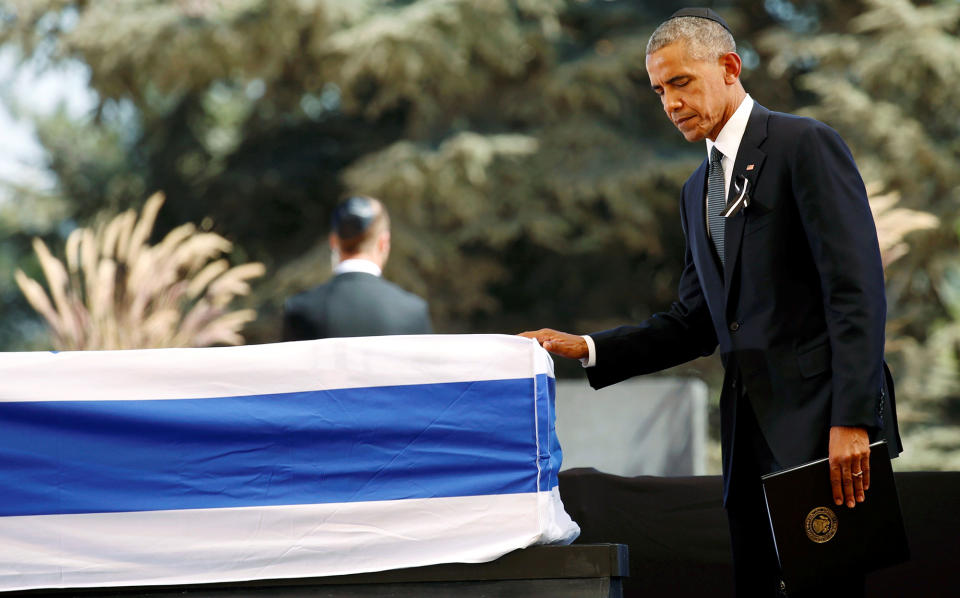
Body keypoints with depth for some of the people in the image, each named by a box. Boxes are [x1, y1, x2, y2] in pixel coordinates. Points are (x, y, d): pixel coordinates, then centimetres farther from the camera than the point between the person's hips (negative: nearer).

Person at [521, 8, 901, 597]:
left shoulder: (806, 145, -5)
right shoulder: (699, 191, 21)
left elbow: (858, 288, -12)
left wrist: (850, 420, -20)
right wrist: (587, 348, 8)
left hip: (820, 418, -8)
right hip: (750, 436, 8)